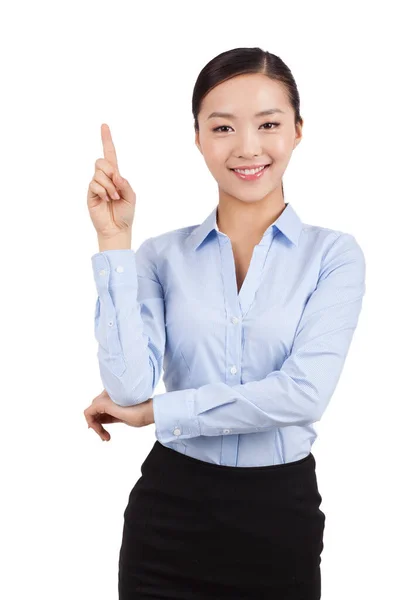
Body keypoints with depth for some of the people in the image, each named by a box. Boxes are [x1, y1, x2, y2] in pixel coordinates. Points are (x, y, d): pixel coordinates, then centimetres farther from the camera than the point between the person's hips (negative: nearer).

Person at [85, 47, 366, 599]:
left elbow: (306, 391, -17)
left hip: (282, 510, -1)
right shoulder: (163, 254, -1)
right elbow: (129, 387, -12)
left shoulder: (333, 253, -5)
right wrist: (115, 243, -13)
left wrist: (155, 412, -11)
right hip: (170, 509, 1)